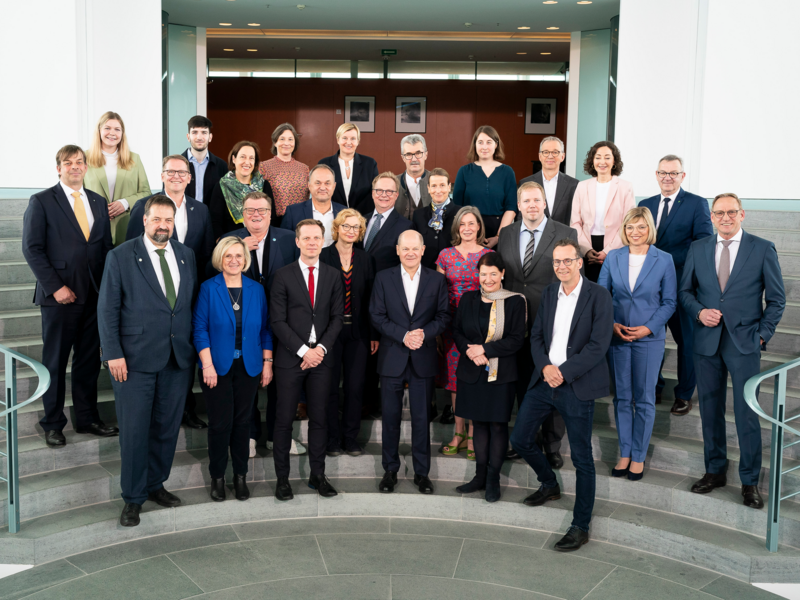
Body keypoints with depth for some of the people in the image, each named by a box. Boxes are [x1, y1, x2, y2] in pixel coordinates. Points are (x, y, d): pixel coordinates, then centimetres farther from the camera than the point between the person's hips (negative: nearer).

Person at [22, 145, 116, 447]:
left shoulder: (98, 202, 13)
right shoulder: (41, 202, -1)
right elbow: (32, 249, -6)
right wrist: (55, 287, -13)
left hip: (95, 295, 4)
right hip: (59, 295, -4)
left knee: (89, 360, 10)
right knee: (55, 362, 5)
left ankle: (87, 418, 22)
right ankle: (53, 424, 17)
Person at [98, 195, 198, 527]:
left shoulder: (186, 255, 9)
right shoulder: (120, 256, -3)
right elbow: (107, 309, -4)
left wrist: (196, 346, 7)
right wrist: (113, 353, -10)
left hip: (178, 359, 4)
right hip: (135, 360, -4)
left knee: (167, 427, 11)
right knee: (134, 430, 2)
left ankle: (155, 484, 29)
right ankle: (133, 498, 15)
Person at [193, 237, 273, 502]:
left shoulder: (256, 289, 6)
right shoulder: (209, 288, -2)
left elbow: (265, 329, 8)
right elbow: (200, 328, -5)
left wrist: (267, 363, 4)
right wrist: (207, 365, -12)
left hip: (248, 367, 3)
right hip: (217, 367, -2)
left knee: (242, 420, 7)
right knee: (220, 422, 0)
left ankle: (240, 475, 21)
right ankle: (217, 477, 17)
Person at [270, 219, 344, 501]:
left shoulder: (333, 276, 8)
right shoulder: (283, 276, -1)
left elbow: (337, 318, 6)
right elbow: (279, 322, -5)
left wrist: (321, 348, -8)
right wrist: (303, 351, -12)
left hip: (321, 357, 3)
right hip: (290, 358, -2)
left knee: (319, 418, 8)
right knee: (284, 419, 2)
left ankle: (318, 475, 18)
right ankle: (282, 478, 12)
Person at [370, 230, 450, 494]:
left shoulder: (436, 279, 4)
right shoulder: (383, 278, 2)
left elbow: (443, 316, 3)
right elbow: (377, 316, -3)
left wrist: (424, 333, -15)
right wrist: (403, 335, -15)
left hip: (423, 359, 0)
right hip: (392, 358, 0)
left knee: (422, 419, 6)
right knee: (391, 418, 7)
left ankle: (421, 472, 19)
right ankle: (390, 470, 22)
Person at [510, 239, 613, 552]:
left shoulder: (598, 295, -8)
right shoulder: (549, 293, 10)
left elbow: (598, 344, -15)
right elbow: (536, 335, 10)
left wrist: (563, 372, -18)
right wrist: (545, 367, -8)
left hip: (577, 386, -6)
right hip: (544, 381, 6)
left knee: (582, 459, 1)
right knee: (520, 439, 12)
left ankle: (580, 527, 13)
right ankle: (550, 485, 39)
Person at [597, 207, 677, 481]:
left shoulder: (664, 260, -2)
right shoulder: (613, 258, 3)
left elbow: (669, 301, -1)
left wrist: (649, 328, -12)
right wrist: (611, 324, -8)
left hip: (649, 338, -2)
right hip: (617, 336, 2)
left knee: (644, 399, 6)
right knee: (621, 397, 9)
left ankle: (638, 456, 19)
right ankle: (624, 453, 21)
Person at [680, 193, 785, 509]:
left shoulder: (763, 248, -1)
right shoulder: (698, 249, 7)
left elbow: (776, 298, 2)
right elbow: (684, 290, 12)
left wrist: (763, 334, -5)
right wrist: (699, 311, -6)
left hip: (744, 343, -3)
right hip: (707, 341, 3)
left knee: (746, 414, -1)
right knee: (710, 409, 10)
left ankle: (749, 481, 13)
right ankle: (715, 471, 25)